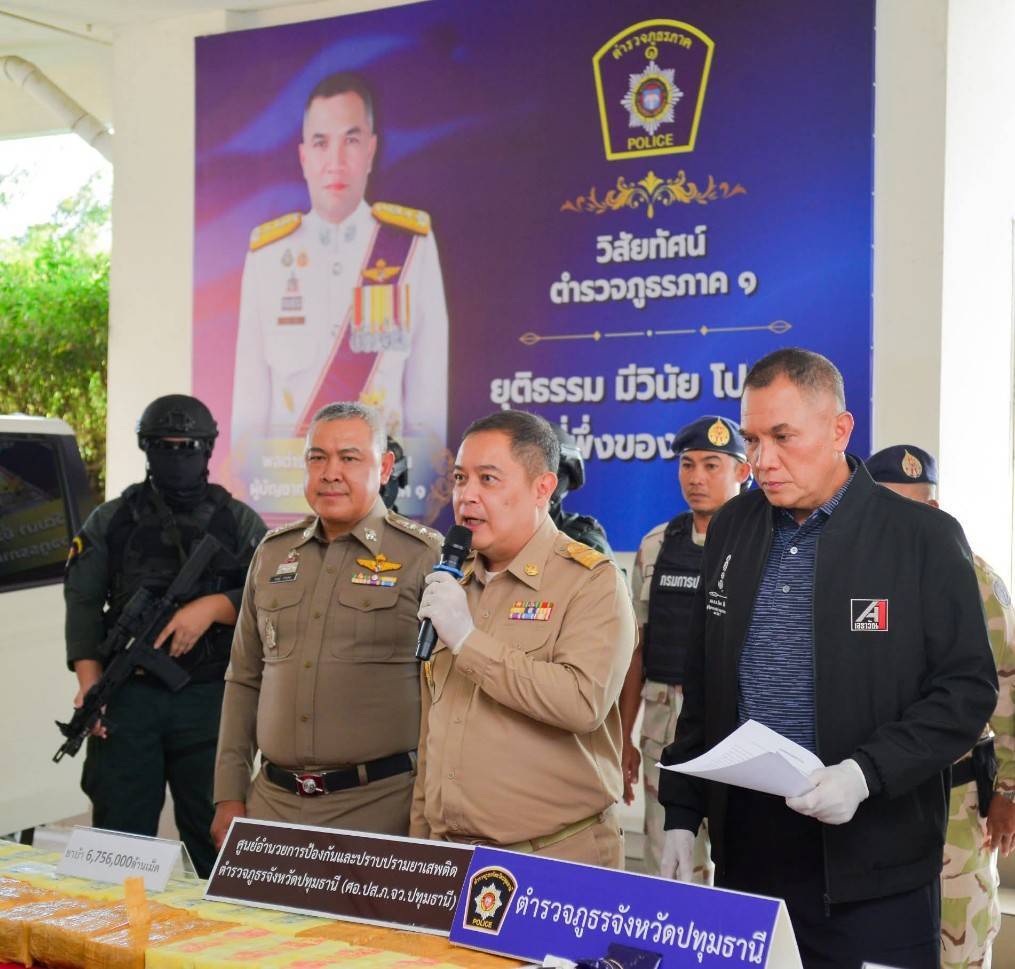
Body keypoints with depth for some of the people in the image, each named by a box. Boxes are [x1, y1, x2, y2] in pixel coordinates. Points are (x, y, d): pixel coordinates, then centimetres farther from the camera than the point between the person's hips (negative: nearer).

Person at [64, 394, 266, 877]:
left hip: (209, 698, 0)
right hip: (127, 695, 1)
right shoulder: (110, 521, 10)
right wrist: (89, 683, -8)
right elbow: (83, 602, 4)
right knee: (120, 836, 4)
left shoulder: (239, 522, 8)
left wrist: (213, 607, -16)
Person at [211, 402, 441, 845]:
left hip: (378, 805, -4)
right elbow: (245, 681, 16)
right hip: (272, 799, 5)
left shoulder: (425, 557, -4)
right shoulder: (273, 552, 12)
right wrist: (229, 795, 11)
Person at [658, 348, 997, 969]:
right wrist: (682, 814, 10)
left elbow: (968, 689, -7)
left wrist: (867, 773, -20)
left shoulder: (924, 538, -5)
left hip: (872, 872, -4)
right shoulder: (732, 529, 9)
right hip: (744, 854, 4)